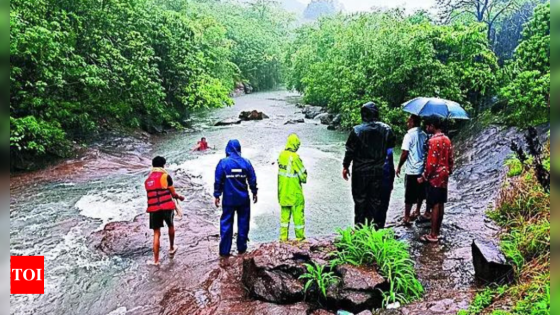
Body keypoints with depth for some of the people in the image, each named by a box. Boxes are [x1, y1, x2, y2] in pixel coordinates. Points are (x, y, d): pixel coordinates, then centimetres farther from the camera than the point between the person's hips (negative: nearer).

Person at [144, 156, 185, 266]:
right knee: (171, 226, 24)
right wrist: (180, 197, 21)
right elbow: (173, 194, 0)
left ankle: (156, 260, 6)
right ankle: (172, 248, 39)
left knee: (156, 234, 7)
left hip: (153, 208, 3)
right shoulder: (165, 176, -3)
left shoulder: (147, 180, 14)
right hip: (167, 207, -3)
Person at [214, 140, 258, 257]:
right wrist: (254, 193, 13)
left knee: (226, 223, 6)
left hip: (228, 199, -1)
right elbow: (252, 180, 1)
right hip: (243, 199, 1)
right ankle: (241, 248, 18)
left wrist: (217, 195, 3)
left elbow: (218, 181, -6)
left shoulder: (223, 163, -7)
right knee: (243, 223, 12)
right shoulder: (246, 162, -3)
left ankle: (224, 251, 7)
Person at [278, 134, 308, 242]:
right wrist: (304, 179, 7)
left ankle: (283, 236, 19)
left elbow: (281, 170, 6)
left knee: (284, 213, 14)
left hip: (282, 191, 6)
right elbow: (302, 173, -14)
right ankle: (300, 236, 16)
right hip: (294, 191, -6)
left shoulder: (281, 155, 1)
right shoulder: (294, 157, -19)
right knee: (298, 212, 6)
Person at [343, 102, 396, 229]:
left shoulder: (357, 130, -13)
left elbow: (350, 151, -9)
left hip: (360, 171, -2)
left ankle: (360, 225, 17)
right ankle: (375, 225, 20)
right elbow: (391, 147, 5)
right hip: (378, 171, 2)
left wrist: (345, 166, 2)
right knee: (376, 199, 13)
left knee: (360, 199, 10)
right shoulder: (386, 129, -3)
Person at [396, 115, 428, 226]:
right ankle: (417, 212, 33)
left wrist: (399, 167, -6)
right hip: (422, 169, 6)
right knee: (420, 192, 19)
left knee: (409, 195, 0)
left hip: (412, 170, -6)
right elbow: (427, 151, 10)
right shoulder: (424, 135, 5)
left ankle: (406, 217, 6)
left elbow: (405, 153, -17)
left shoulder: (409, 135, -15)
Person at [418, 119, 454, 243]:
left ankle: (433, 235, 3)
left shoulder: (433, 141, -18)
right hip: (444, 176, 8)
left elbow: (431, 163, -20)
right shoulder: (447, 140, 8)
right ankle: (438, 231, 23)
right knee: (441, 204, 13)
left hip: (435, 177, -8)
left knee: (435, 206, -3)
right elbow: (450, 159, 13)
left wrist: (424, 177, -11)